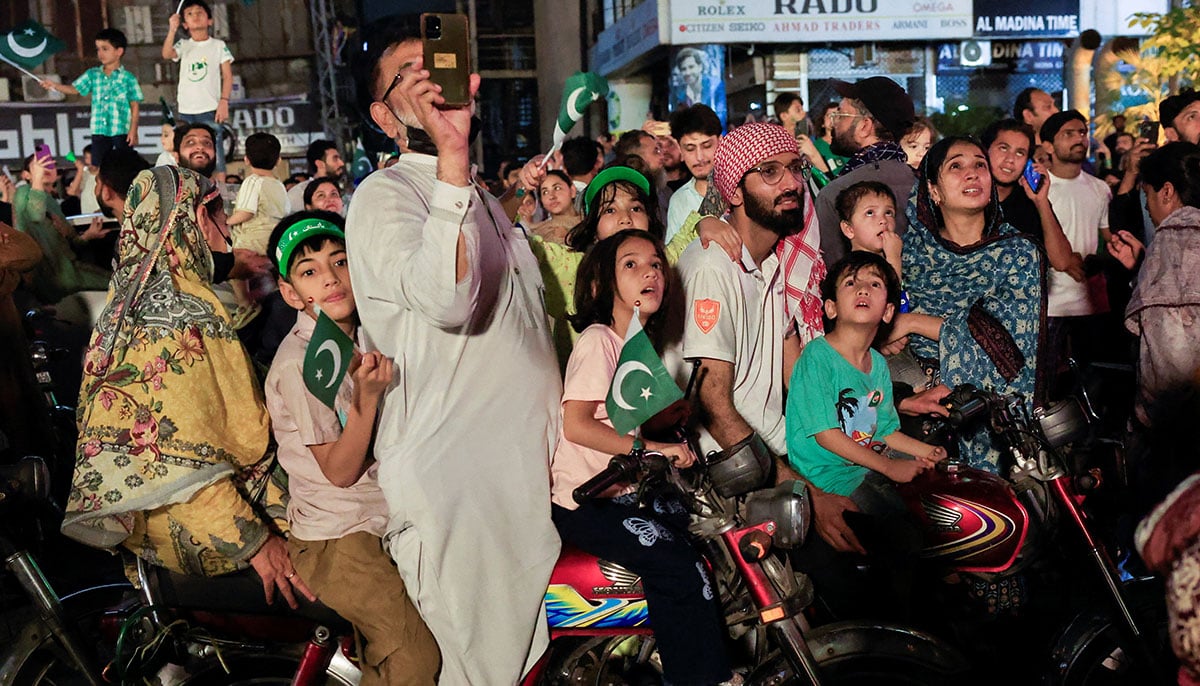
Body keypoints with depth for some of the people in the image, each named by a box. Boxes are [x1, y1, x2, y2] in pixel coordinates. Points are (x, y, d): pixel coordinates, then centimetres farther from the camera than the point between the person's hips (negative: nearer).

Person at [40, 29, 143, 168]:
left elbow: (134, 106, -3)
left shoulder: (128, 78, -1)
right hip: (99, 131, 4)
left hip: (122, 131, -4)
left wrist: (133, 130, -8)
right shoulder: (92, 74, 9)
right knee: (96, 168, 6)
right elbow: (75, 89, 5)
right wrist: (55, 86, -12)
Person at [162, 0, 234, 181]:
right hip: (185, 111, 3)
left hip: (210, 110, -3)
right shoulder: (183, 46, 11)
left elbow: (227, 76, 1)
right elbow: (167, 54, -10)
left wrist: (224, 101, -10)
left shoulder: (218, 45, 6)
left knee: (215, 154, -5)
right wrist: (172, 30, -21)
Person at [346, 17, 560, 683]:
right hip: (453, 485, -8)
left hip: (528, 473, 9)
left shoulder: (482, 198, 20)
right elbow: (445, 300, -31)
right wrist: (452, 152, -31)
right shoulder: (384, 196, -9)